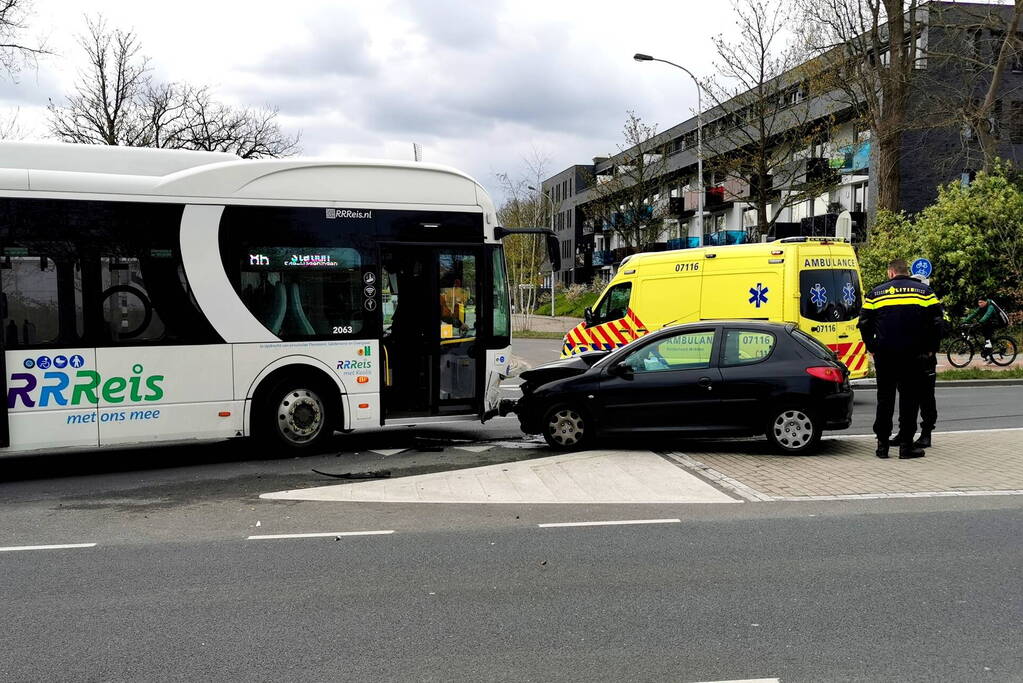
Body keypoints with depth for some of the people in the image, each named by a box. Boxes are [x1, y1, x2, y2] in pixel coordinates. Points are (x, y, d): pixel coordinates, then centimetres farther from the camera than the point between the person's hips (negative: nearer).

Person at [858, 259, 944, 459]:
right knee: (910, 398, 4)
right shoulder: (924, 291, 5)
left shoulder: (875, 293, 5)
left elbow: (864, 324, 3)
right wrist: (931, 349, 8)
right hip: (914, 355, -1)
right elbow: (936, 322, 1)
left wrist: (872, 348, 12)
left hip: (884, 355, 1)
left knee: (885, 398, 9)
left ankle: (882, 444, 10)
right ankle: (906, 445, 3)